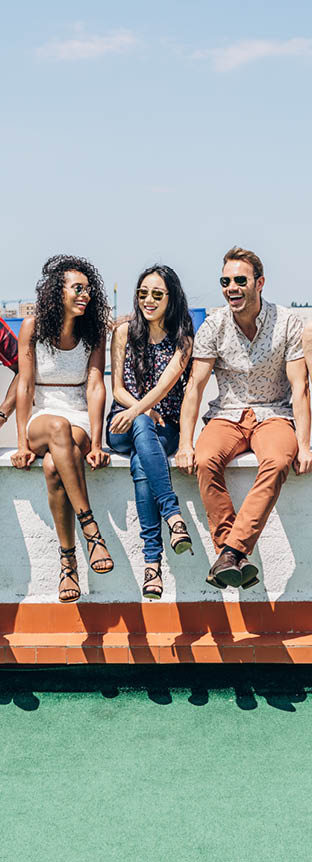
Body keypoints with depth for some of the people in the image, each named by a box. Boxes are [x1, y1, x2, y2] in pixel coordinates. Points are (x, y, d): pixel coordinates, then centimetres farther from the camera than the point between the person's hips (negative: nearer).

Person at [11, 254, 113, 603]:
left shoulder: (93, 332, 3)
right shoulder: (32, 327, -1)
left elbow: (95, 387, -7)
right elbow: (25, 385, -4)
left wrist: (95, 443, -18)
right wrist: (22, 443, -12)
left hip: (81, 421, 1)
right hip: (42, 419, 0)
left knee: (54, 467, -34)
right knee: (58, 428, -39)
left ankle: (68, 560, -27)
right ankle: (90, 529, -42)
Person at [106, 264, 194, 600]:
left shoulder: (183, 341, 5)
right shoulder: (124, 333, 9)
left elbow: (165, 385, -13)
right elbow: (117, 389, 6)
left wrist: (136, 411, -31)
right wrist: (145, 412, -13)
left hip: (165, 429, -1)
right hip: (122, 429, 1)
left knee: (141, 464, -36)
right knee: (142, 428, -38)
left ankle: (152, 559, -42)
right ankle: (173, 515, -48)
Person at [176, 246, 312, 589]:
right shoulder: (213, 326, -2)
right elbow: (195, 385, -5)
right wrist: (185, 444, -15)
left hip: (273, 414, -1)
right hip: (227, 415, 1)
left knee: (278, 461, -35)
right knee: (206, 461, -31)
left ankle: (231, 550, -38)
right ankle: (238, 560, -30)